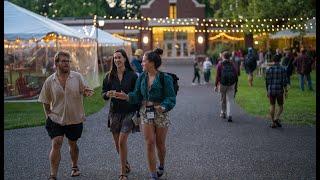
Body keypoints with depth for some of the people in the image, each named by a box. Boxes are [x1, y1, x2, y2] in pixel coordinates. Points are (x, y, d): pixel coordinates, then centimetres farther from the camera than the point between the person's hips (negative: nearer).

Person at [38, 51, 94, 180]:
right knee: (56, 144, -12)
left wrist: (87, 92, -27)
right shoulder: (50, 81, -2)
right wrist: (48, 116, 1)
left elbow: (85, 91, -4)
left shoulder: (77, 77, -3)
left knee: (73, 144, 16)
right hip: (56, 119, -1)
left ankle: (74, 167, 40)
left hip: (75, 118, 1)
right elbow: (45, 101, 6)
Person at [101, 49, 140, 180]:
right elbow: (103, 93, 6)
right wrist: (108, 94, -15)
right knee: (117, 143, 9)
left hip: (128, 112, -3)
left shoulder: (132, 75, -3)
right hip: (114, 112, 4)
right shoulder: (109, 76, 4)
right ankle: (125, 164, 37)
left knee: (122, 141, -13)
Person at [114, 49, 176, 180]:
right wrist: (127, 97, -19)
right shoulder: (142, 77, 4)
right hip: (145, 113, 3)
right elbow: (137, 95, 1)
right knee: (149, 143, -3)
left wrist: (163, 107, -34)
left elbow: (171, 98, -15)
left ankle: (161, 166, 39)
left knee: (160, 143, 9)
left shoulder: (165, 78, -11)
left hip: (161, 113, -3)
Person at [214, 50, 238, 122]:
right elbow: (236, 75, 4)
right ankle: (229, 115, -13)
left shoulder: (220, 64, -2)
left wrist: (216, 85, -2)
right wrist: (235, 83, 14)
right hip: (231, 84, 1)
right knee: (230, 100, 1)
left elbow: (217, 76, -6)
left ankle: (223, 113, 29)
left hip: (222, 84, -1)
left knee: (223, 99, 16)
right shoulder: (233, 64, 5)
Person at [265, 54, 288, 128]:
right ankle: (276, 118, -10)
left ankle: (273, 123, 11)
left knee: (272, 106, 10)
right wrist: (286, 91, -3)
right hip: (279, 90, -2)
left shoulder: (269, 69, 0)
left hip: (271, 90, 2)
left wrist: (267, 91, 13)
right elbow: (284, 81, -9)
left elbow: (267, 81, 4)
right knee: (280, 106, 12)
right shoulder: (283, 69, -6)